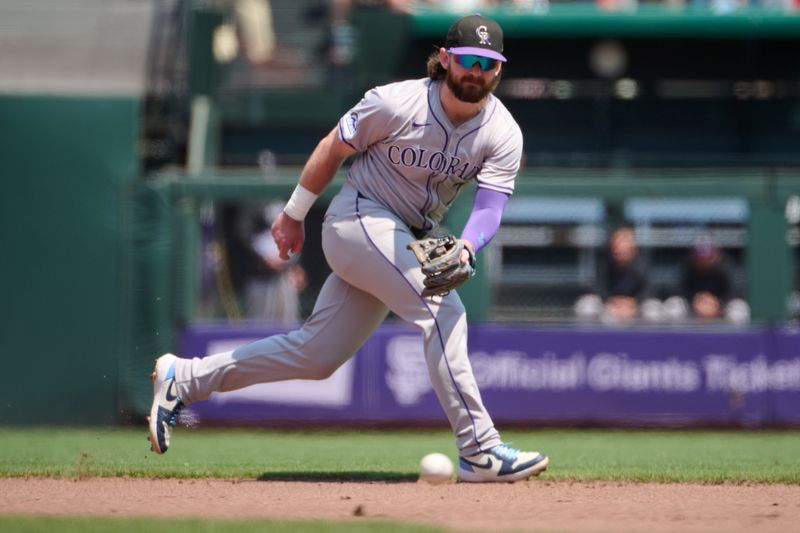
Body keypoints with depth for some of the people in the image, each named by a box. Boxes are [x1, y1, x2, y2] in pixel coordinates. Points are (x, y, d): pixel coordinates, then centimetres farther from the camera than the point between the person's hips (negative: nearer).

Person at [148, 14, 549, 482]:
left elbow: (490, 207, -17)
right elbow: (332, 148, -3)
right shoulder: (395, 103, -16)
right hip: (360, 217, -6)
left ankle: (183, 378, 19)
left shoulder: (504, 135, -7)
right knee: (442, 310, -24)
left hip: (408, 241, 6)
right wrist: (294, 214, 4)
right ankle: (480, 452, -26)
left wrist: (465, 247, -38)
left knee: (317, 355, 7)